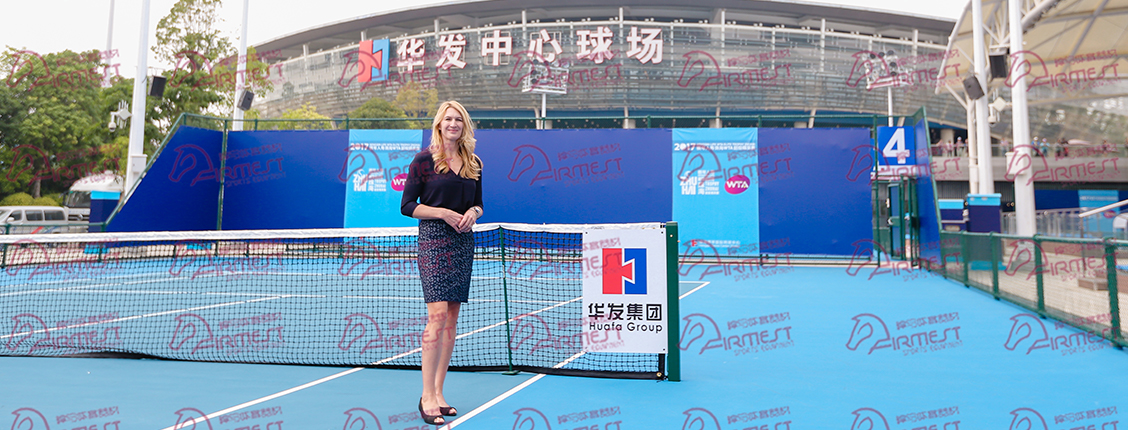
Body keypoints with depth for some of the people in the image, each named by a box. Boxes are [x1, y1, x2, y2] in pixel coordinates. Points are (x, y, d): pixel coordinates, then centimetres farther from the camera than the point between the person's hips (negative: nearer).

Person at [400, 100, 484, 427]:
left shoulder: (474, 163, 13)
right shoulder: (424, 160, -1)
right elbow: (407, 206, -3)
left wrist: (473, 212, -3)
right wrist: (443, 212, -14)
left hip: (463, 242, 6)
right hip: (433, 240, -6)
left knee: (452, 318, 6)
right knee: (438, 314, -14)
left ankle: (438, 393, 15)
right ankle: (427, 397, -7)